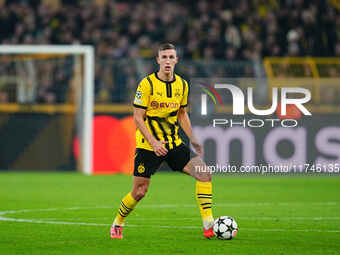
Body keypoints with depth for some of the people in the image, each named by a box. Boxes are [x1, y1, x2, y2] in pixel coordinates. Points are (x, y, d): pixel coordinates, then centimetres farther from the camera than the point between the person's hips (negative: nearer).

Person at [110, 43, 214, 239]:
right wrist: (153, 142, -20)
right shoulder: (147, 84, -11)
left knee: (204, 173, -12)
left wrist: (192, 138, 7)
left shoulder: (182, 85, 5)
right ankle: (117, 224, 24)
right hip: (148, 144, -4)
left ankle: (209, 225, -11)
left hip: (174, 143, 5)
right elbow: (138, 117, -11)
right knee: (139, 192, -2)